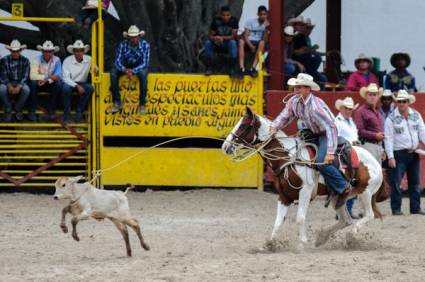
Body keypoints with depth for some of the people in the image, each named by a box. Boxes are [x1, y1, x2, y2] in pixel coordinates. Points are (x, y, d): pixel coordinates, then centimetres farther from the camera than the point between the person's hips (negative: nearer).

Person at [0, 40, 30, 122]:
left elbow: (25, 76, -9)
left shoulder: (25, 60, -1)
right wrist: (9, 86, -28)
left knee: (26, 89, -34)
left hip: (20, 84, 0)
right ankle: (8, 111, -12)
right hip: (8, 83, 0)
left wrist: (19, 87, -27)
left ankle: (18, 110, -8)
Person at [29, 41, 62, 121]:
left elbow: (58, 75, -18)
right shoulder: (37, 60, -12)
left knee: (58, 83, -29)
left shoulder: (56, 60, -7)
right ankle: (32, 111, -25)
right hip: (40, 84, -1)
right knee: (33, 83, -33)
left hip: (50, 84, 1)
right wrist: (48, 77, -33)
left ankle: (51, 111, -19)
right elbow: (32, 76, -25)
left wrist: (46, 80, -33)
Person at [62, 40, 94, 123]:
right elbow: (66, 78, -17)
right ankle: (67, 114, -21)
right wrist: (77, 86, -30)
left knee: (90, 88, -29)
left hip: (82, 83, 3)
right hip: (70, 83, -3)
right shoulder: (67, 61, -13)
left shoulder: (89, 60, -4)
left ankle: (79, 112, -16)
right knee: (66, 88, -36)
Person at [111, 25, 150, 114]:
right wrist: (124, 69, -38)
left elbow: (145, 63, -23)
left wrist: (133, 71, -38)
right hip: (126, 66, 2)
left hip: (139, 67, -2)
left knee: (143, 74, -37)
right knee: (113, 73, -26)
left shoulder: (145, 45, -21)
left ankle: (142, 104, -28)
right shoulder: (123, 45, -17)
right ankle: (117, 103, -16)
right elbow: (117, 61, -17)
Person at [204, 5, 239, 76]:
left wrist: (222, 38, -34)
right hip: (217, 44, 2)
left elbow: (234, 36, -19)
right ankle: (209, 68, -24)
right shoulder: (216, 21, -9)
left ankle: (232, 69, -36)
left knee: (233, 42, -35)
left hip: (229, 42, -2)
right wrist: (215, 38, -33)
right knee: (208, 43, -27)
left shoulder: (234, 20, -14)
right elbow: (210, 35, -8)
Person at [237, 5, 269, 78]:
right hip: (249, 42, 0)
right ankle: (241, 68, -40)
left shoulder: (267, 24, 6)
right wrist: (251, 46, -21)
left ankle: (253, 68, -39)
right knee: (241, 41, -32)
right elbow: (246, 36, -4)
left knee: (262, 43, -34)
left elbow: (264, 40, -6)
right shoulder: (250, 22, 7)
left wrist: (266, 29, -20)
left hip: (258, 44, 0)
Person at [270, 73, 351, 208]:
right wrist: (274, 127, -19)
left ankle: (343, 187, -12)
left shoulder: (315, 106, -30)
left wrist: (330, 153, -38)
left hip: (326, 134, -9)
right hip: (311, 133, 9)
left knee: (321, 161, -26)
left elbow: (331, 128, -33)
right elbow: (284, 116, 5)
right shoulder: (294, 101, -8)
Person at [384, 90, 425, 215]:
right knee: (396, 183, -5)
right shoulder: (391, 119, -6)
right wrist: (390, 157, -15)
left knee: (415, 183, 9)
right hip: (399, 154, -5)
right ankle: (396, 209, 2)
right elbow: (388, 139, -9)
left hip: (414, 154, 5)